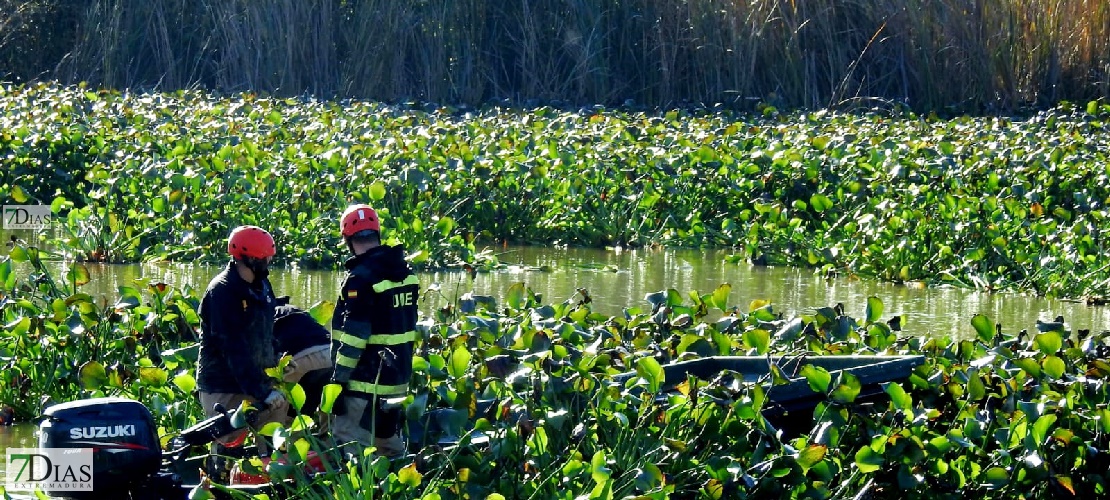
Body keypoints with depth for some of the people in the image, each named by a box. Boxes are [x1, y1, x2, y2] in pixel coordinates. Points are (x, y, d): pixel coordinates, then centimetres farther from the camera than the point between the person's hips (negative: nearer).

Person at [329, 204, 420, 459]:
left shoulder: (361, 278, -17)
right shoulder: (405, 272, 9)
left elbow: (355, 334, -20)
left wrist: (339, 377, -16)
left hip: (366, 380, -9)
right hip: (399, 378, 9)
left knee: (350, 448, -9)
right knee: (390, 445, 18)